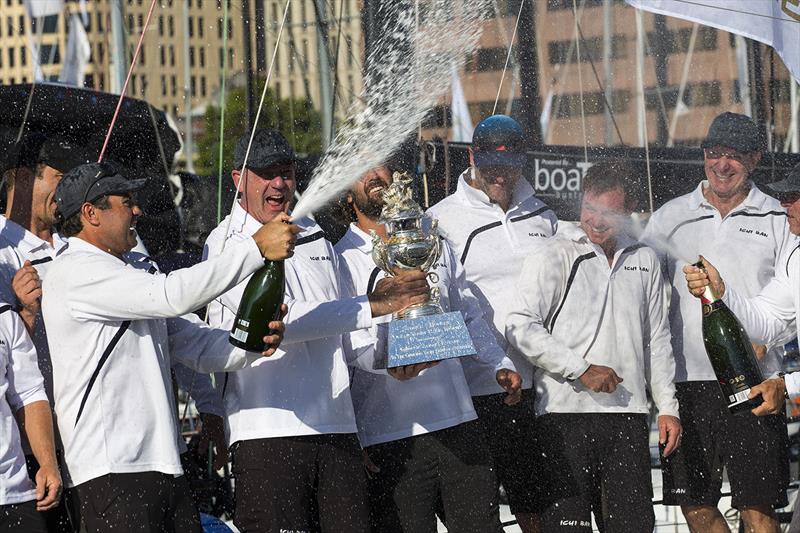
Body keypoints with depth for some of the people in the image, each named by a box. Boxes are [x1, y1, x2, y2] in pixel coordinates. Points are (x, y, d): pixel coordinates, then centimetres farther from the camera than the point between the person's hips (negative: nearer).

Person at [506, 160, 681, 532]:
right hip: (565, 413, -5)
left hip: (628, 416, 5)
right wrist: (581, 369, -12)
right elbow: (521, 327, -11)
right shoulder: (554, 256, -1)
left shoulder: (644, 260, 16)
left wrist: (667, 407, 16)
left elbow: (657, 340, 22)